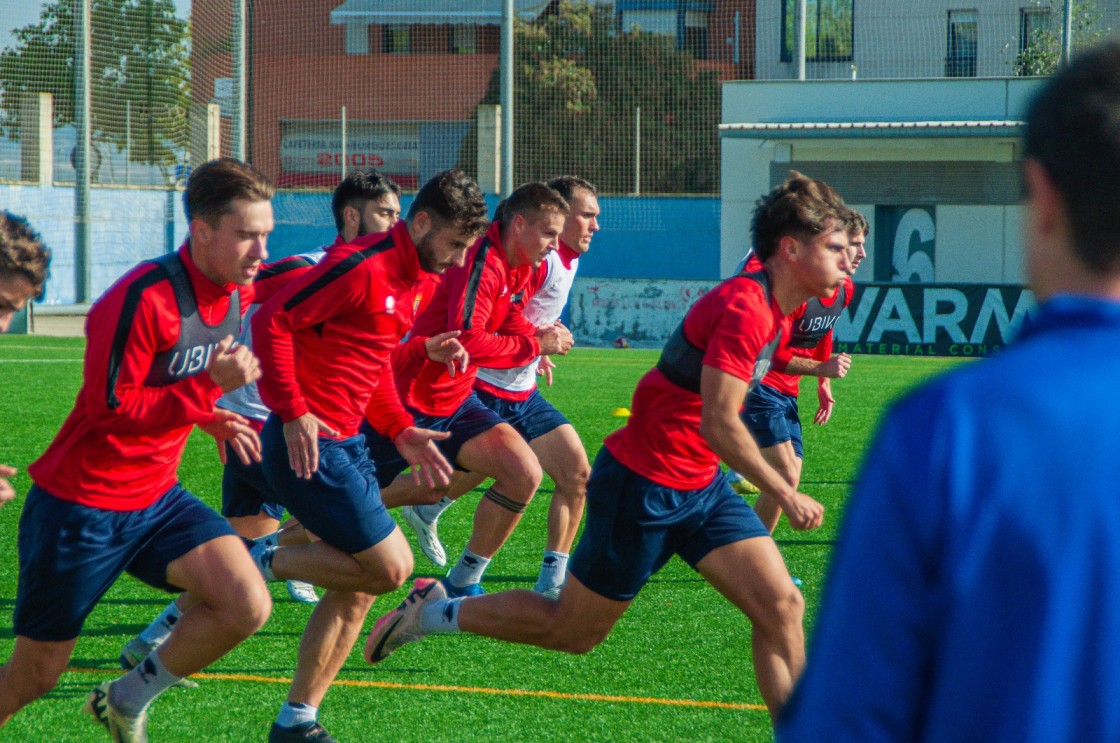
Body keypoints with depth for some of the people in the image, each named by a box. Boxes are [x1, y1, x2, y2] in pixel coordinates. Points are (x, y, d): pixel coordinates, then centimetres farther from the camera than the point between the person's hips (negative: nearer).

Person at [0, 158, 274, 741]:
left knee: (247, 606, -17)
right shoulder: (144, 297, -24)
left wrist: (213, 419, 7)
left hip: (155, 497, 7)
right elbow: (111, 407, -22)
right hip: (80, 506, -7)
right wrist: (209, 387, -26)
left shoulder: (237, 293, 3)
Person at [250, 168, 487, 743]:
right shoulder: (362, 267, -17)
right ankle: (264, 563, 2)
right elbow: (271, 320, -20)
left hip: (346, 443, 10)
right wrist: (292, 413, -24)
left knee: (355, 591, 10)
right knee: (388, 568, -12)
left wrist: (401, 431, 14)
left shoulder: (418, 281, 13)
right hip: (308, 441, -10)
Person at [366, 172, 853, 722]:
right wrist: (787, 496, -23)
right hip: (643, 487, -9)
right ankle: (434, 612, 21)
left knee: (781, 606, -5)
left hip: (699, 487, 9)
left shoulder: (773, 310, 7)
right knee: (574, 631, 5)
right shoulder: (745, 307, -23)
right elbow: (718, 423, -29)